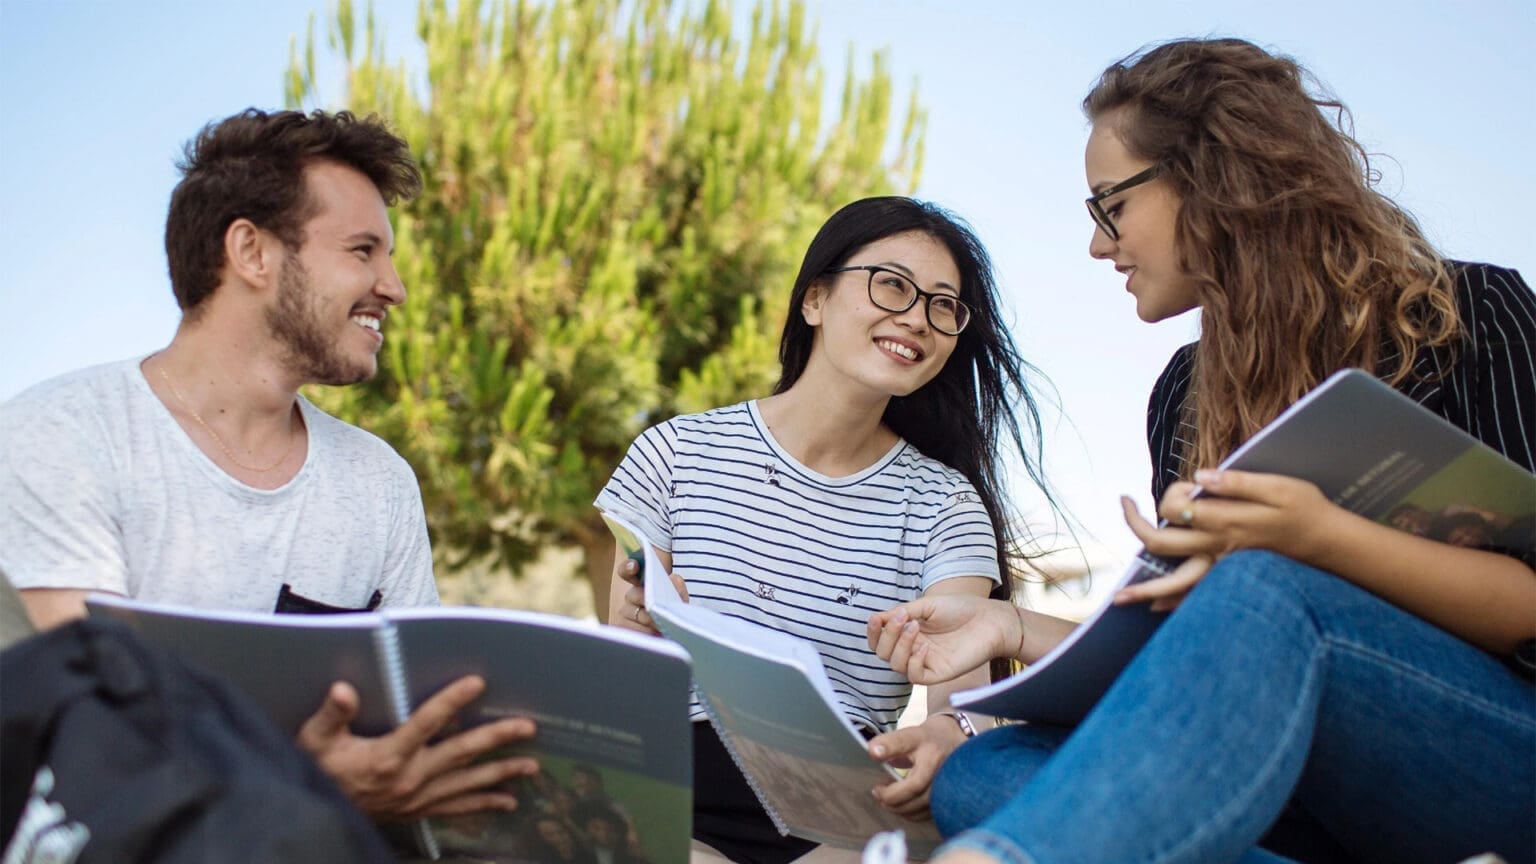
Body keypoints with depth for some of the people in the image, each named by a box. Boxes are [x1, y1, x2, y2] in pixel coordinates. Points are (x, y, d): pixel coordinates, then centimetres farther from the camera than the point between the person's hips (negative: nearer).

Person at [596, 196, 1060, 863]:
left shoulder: (944, 504, 10)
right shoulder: (677, 453, 7)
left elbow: (962, 680, -6)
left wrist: (944, 733, -32)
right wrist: (640, 629, -16)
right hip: (682, 808, -1)